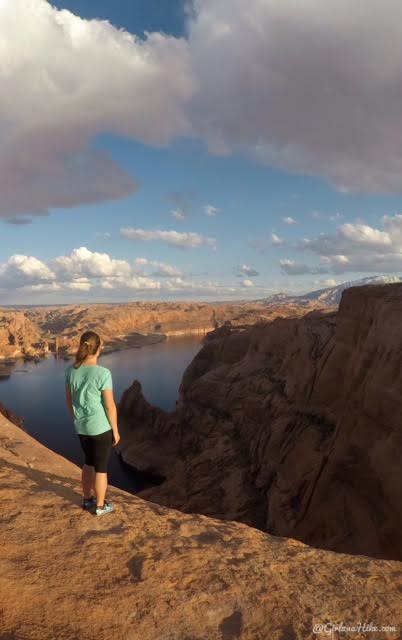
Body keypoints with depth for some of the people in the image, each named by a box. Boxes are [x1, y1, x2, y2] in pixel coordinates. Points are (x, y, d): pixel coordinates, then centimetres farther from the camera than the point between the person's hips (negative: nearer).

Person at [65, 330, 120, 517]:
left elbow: (69, 399, 5)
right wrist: (116, 430, -5)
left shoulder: (71, 370, -5)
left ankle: (87, 500, 39)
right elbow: (110, 406, -17)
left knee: (90, 462, 26)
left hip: (82, 426, 6)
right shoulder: (103, 373, -23)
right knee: (101, 468, 12)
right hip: (101, 427, -6)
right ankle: (101, 506, 27)